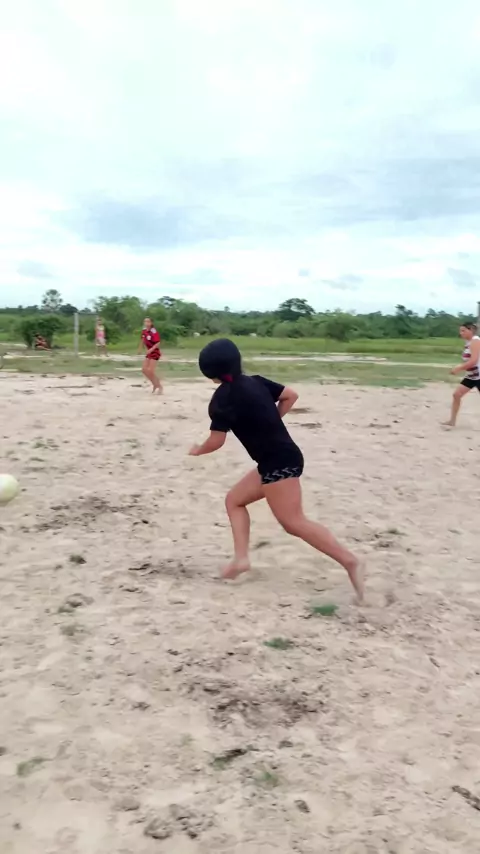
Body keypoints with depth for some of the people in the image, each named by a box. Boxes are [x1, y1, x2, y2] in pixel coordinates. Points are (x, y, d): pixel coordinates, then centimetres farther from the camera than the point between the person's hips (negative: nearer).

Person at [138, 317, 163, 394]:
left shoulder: (154, 332, -20)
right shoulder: (144, 331, 2)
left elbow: (158, 343, -25)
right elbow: (143, 340, 19)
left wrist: (151, 349, -34)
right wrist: (140, 349, 20)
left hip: (155, 352, -8)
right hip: (148, 352, 8)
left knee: (150, 371, -12)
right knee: (144, 370, 4)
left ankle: (160, 386, 4)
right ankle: (155, 385, 19)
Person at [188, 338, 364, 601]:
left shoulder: (223, 397, -12)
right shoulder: (255, 382, 11)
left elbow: (216, 441, -9)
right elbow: (291, 396, 16)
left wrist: (197, 450, 12)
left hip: (279, 463, -10)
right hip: (281, 459, 10)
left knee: (294, 523, -10)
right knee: (234, 500, 16)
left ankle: (350, 562, -11)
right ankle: (241, 558, 11)